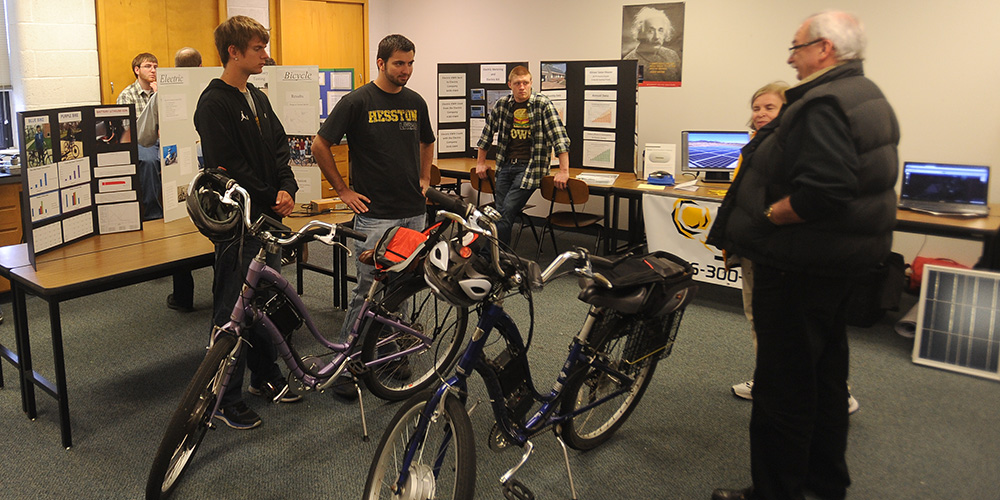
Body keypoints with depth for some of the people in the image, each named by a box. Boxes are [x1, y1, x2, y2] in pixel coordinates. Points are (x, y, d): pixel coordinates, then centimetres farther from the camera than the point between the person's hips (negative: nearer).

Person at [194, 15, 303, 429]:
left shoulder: (257, 98, 14)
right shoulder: (215, 104, -12)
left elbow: (279, 148, 13)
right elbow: (229, 168, -18)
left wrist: (287, 189, -4)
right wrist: (269, 202, -12)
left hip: (269, 217, 8)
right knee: (233, 310, 0)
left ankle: (265, 376, 32)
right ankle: (226, 400, 11)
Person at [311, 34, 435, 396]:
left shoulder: (416, 102, 10)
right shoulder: (357, 102, -7)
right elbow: (320, 145, -4)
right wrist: (343, 190, -4)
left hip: (414, 212, 6)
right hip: (375, 214, -6)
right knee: (368, 291, -5)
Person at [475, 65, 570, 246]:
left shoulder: (543, 105, -7)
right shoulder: (501, 104, 6)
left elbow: (559, 137, -12)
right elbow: (487, 133, 18)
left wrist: (564, 171, -17)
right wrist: (480, 162, 19)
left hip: (530, 168, -5)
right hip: (505, 166, 5)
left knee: (506, 213, -13)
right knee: (499, 213, 1)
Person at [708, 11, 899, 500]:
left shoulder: (823, 104, -21)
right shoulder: (868, 96, 14)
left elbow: (822, 192, -32)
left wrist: (767, 215, -18)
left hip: (800, 268, -11)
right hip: (843, 258, 11)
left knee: (782, 385, 0)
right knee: (826, 372, 21)